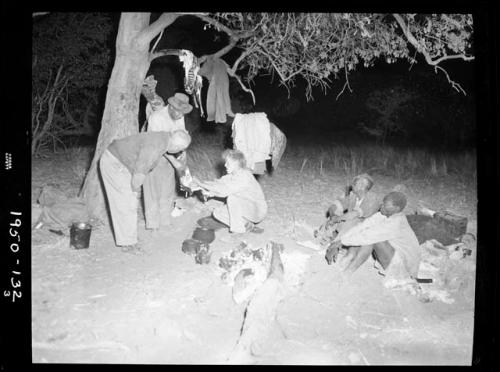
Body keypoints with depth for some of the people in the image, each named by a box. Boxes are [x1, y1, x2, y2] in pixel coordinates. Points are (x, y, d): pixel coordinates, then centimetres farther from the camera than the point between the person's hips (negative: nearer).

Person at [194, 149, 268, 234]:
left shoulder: (245, 177, -27)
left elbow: (225, 190, -32)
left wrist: (201, 184, -28)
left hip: (258, 211, -9)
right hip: (245, 208, 9)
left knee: (232, 197, -30)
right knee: (217, 213, -2)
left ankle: (238, 227, -13)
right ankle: (248, 226, 3)